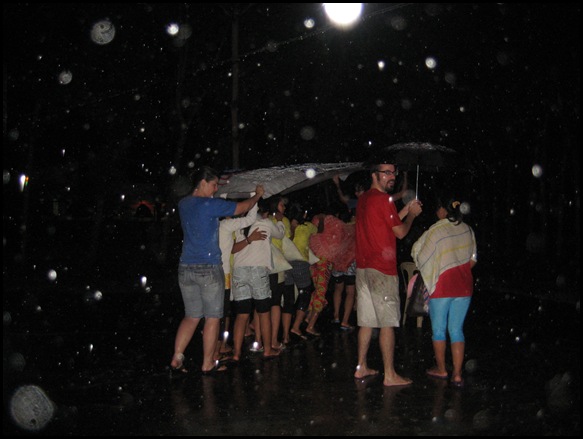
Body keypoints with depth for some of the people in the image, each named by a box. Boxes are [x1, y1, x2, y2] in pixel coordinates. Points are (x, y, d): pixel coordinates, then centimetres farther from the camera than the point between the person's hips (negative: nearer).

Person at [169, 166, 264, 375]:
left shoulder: (183, 204, 8)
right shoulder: (210, 204, -12)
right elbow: (242, 207, -4)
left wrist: (219, 182, 31)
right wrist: (257, 194, 15)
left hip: (186, 268, 7)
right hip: (209, 269, -7)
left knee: (191, 316, 14)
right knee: (212, 318, 5)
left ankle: (176, 359, 8)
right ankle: (208, 364, 11)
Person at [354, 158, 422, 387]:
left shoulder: (364, 199, 15)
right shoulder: (383, 200, -12)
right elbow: (400, 232, -8)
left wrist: (405, 210, 19)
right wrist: (412, 214, 9)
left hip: (363, 268, 9)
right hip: (382, 269, -9)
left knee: (367, 321, 14)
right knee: (388, 323, -4)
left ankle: (361, 367, 20)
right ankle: (390, 375, 1)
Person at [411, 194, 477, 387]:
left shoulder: (435, 230, -10)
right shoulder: (467, 230, 4)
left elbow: (416, 251, -1)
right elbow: (473, 259, 10)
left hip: (442, 286, -4)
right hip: (464, 286, 4)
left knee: (438, 329, 11)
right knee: (456, 330, 9)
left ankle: (441, 369, 22)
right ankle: (457, 374, 6)